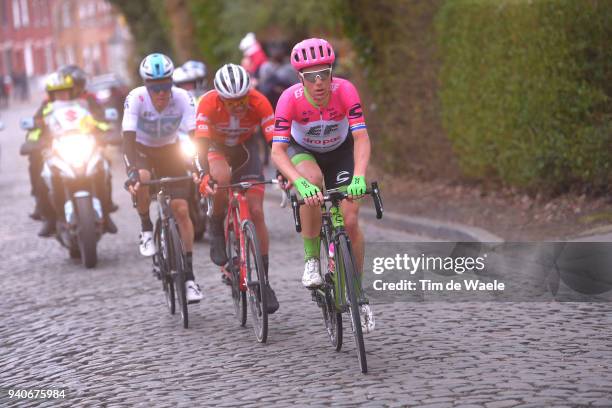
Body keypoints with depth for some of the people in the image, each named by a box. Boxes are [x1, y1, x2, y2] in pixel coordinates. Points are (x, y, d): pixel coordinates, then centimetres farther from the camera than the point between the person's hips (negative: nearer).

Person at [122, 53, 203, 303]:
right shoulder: (136, 98, -30)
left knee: (182, 210, -9)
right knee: (142, 181, -36)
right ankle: (146, 229, -7)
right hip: (140, 148, -1)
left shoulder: (183, 98, -27)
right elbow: (129, 138, -35)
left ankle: (189, 276, -1)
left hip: (169, 149, 1)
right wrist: (133, 172, -49)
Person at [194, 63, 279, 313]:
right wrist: (205, 176, -52)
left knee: (256, 212, -10)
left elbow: (275, 141, -32)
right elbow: (202, 143, -36)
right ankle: (216, 229, -10)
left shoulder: (259, 103, -29)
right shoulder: (208, 103, -31)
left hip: (245, 147, 1)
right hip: (216, 146, -1)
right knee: (222, 178, -38)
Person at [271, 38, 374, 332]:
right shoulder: (290, 99, -32)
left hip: (340, 151, 1)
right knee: (312, 181, -36)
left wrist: (359, 177, -52)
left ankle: (358, 294, 8)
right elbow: (277, 151, -36)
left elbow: (361, 138, -35)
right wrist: (300, 183, -53)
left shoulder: (345, 91, -31)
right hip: (302, 151, -1)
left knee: (350, 221, -12)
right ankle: (311, 260, -18)